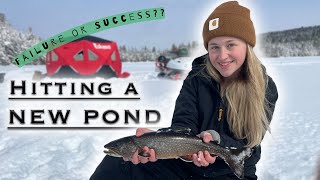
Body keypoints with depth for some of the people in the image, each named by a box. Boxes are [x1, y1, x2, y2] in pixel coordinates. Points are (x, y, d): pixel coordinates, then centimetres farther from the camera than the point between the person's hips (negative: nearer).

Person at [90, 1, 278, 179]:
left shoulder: (265, 88, -5)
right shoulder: (197, 78, 2)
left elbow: (248, 148, -10)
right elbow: (183, 125, -11)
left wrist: (215, 140, -32)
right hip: (184, 164, 2)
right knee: (117, 163, -22)